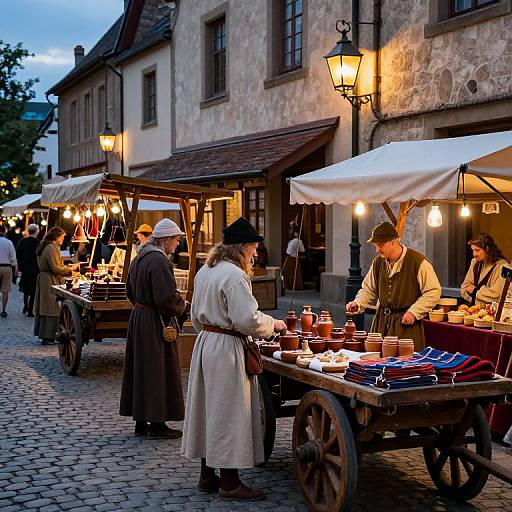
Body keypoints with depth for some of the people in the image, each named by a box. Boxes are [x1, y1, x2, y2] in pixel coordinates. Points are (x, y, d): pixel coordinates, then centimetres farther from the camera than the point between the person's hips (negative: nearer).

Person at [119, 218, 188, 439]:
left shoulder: (139, 258, 11)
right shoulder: (159, 261, -20)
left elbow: (131, 292, 19)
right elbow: (166, 296, -24)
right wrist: (182, 306, -8)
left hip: (138, 317, 10)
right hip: (155, 323, -10)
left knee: (141, 368, 14)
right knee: (158, 370, 0)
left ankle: (141, 422, 23)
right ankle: (156, 424, 7)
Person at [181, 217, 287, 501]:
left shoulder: (204, 271, 11)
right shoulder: (234, 275, -19)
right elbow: (247, 319, -22)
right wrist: (273, 324, -6)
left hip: (205, 342, 9)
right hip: (227, 349, -9)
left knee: (209, 407, 16)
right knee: (228, 412, -1)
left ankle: (207, 474, 26)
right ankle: (229, 482, 7)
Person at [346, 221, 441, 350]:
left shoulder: (418, 262, -12)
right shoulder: (378, 261, 6)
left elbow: (433, 292, -9)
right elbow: (369, 289, 17)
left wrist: (413, 312, -13)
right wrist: (358, 303, -1)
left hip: (406, 323, -5)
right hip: (382, 320, 5)